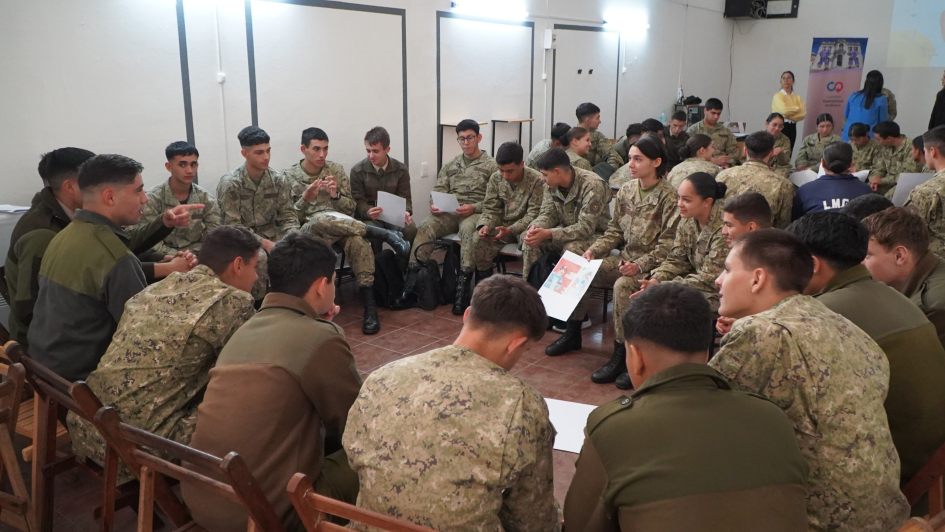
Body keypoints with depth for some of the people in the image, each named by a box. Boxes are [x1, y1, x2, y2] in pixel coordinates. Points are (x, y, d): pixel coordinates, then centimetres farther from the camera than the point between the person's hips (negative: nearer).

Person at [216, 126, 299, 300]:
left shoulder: (278, 180, -2)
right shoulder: (230, 184, -15)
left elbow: (288, 215, 0)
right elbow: (233, 226, -17)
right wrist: (264, 243, -27)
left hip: (271, 233, 4)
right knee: (259, 256, -35)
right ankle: (257, 301, -11)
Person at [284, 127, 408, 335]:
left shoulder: (337, 170, 13)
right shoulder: (289, 176, 7)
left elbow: (351, 209, 11)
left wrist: (336, 195, -10)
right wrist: (306, 198, -15)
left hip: (342, 225, 2)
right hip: (307, 231, -1)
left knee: (357, 239, -37)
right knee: (322, 220, -40)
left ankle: (370, 307, -35)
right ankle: (385, 234, -28)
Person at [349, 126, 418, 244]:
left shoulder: (401, 169, 2)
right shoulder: (357, 171, -3)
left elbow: (405, 198, 4)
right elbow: (358, 201, -3)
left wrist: (405, 212, -20)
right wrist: (368, 212, -27)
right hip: (369, 216, -2)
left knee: (410, 229, -29)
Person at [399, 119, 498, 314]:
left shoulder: (491, 166, 8)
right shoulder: (450, 165, 22)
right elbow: (438, 190, 17)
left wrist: (473, 208, -17)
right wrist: (433, 205, -5)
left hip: (475, 213, -3)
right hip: (448, 212, 4)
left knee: (468, 230, -39)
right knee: (425, 227, -26)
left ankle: (463, 288, -40)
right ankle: (411, 283, -30)